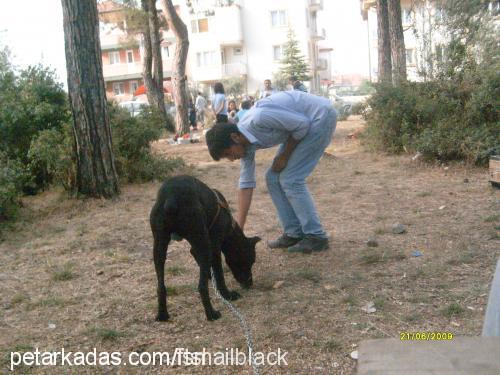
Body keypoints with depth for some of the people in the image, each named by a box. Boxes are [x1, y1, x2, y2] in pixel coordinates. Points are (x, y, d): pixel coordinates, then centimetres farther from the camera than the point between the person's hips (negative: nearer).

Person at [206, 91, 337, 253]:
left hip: (321, 116, -9)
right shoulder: (245, 143, -3)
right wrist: (239, 230, 3)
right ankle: (294, 233, 13)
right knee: (273, 178, 5)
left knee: (290, 180, -11)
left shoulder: (259, 118, -31)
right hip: (306, 123, 9)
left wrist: (284, 156, -10)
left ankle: (316, 237, -1)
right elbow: (246, 184, 2)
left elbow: (303, 124, -23)